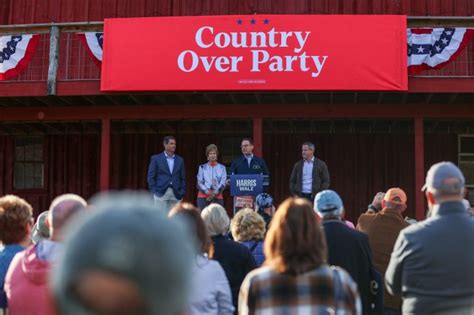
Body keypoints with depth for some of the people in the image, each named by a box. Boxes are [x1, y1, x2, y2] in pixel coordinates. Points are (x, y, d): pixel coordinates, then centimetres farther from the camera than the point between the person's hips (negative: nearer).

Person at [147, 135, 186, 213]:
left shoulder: (180, 160, 12)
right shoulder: (156, 158, 3)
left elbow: (183, 178, 13)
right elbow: (151, 177, 1)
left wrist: (182, 192, 3)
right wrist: (154, 191, -8)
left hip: (175, 194, 3)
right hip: (161, 193, -3)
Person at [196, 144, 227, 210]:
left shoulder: (222, 168, 12)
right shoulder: (202, 167, 11)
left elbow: (223, 183, 2)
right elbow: (199, 182, 4)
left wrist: (215, 192, -12)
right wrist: (207, 191, -11)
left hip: (218, 197, 0)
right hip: (203, 196, 0)